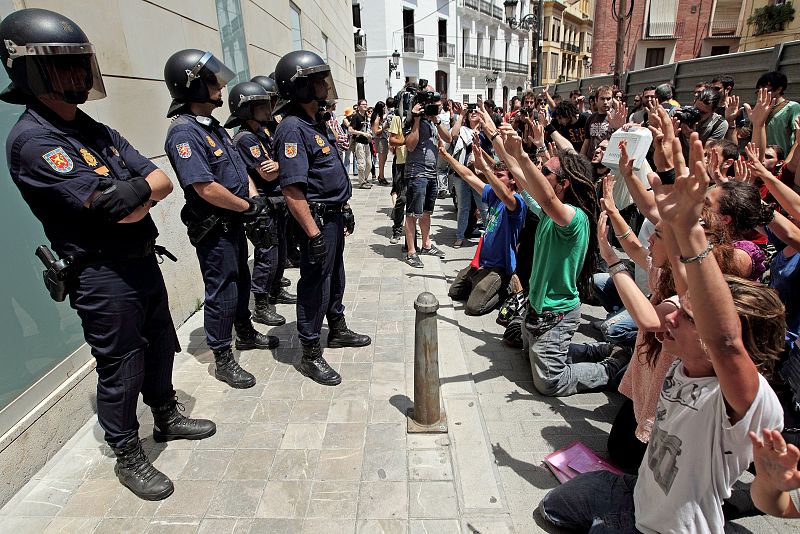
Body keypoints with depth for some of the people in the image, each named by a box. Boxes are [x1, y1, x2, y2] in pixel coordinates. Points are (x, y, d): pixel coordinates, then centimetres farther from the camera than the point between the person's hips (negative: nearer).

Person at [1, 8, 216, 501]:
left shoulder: (97, 131, 10)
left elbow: (162, 181, 1)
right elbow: (117, 209, -25)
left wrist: (137, 191, -19)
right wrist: (143, 189, -8)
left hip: (144, 261, 8)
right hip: (103, 278, -8)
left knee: (160, 348, 21)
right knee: (120, 371, 6)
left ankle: (167, 418, 43)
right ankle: (129, 457, 27)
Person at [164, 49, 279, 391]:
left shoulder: (212, 126, 11)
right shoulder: (184, 132, -20)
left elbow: (238, 166, 17)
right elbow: (206, 188, -27)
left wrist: (253, 194, 0)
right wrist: (248, 206, -16)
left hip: (234, 222, 10)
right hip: (213, 229, -9)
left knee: (241, 281, 22)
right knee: (222, 292, 1)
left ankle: (245, 333, 41)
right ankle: (223, 360, 16)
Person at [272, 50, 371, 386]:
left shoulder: (317, 122, 12)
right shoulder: (293, 128, -19)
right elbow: (292, 190, -25)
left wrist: (345, 210, 20)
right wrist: (314, 234, -27)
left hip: (335, 216, 10)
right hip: (317, 219, -10)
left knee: (335, 277, 21)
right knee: (315, 285, 0)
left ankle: (338, 330, 40)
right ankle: (310, 355, 14)